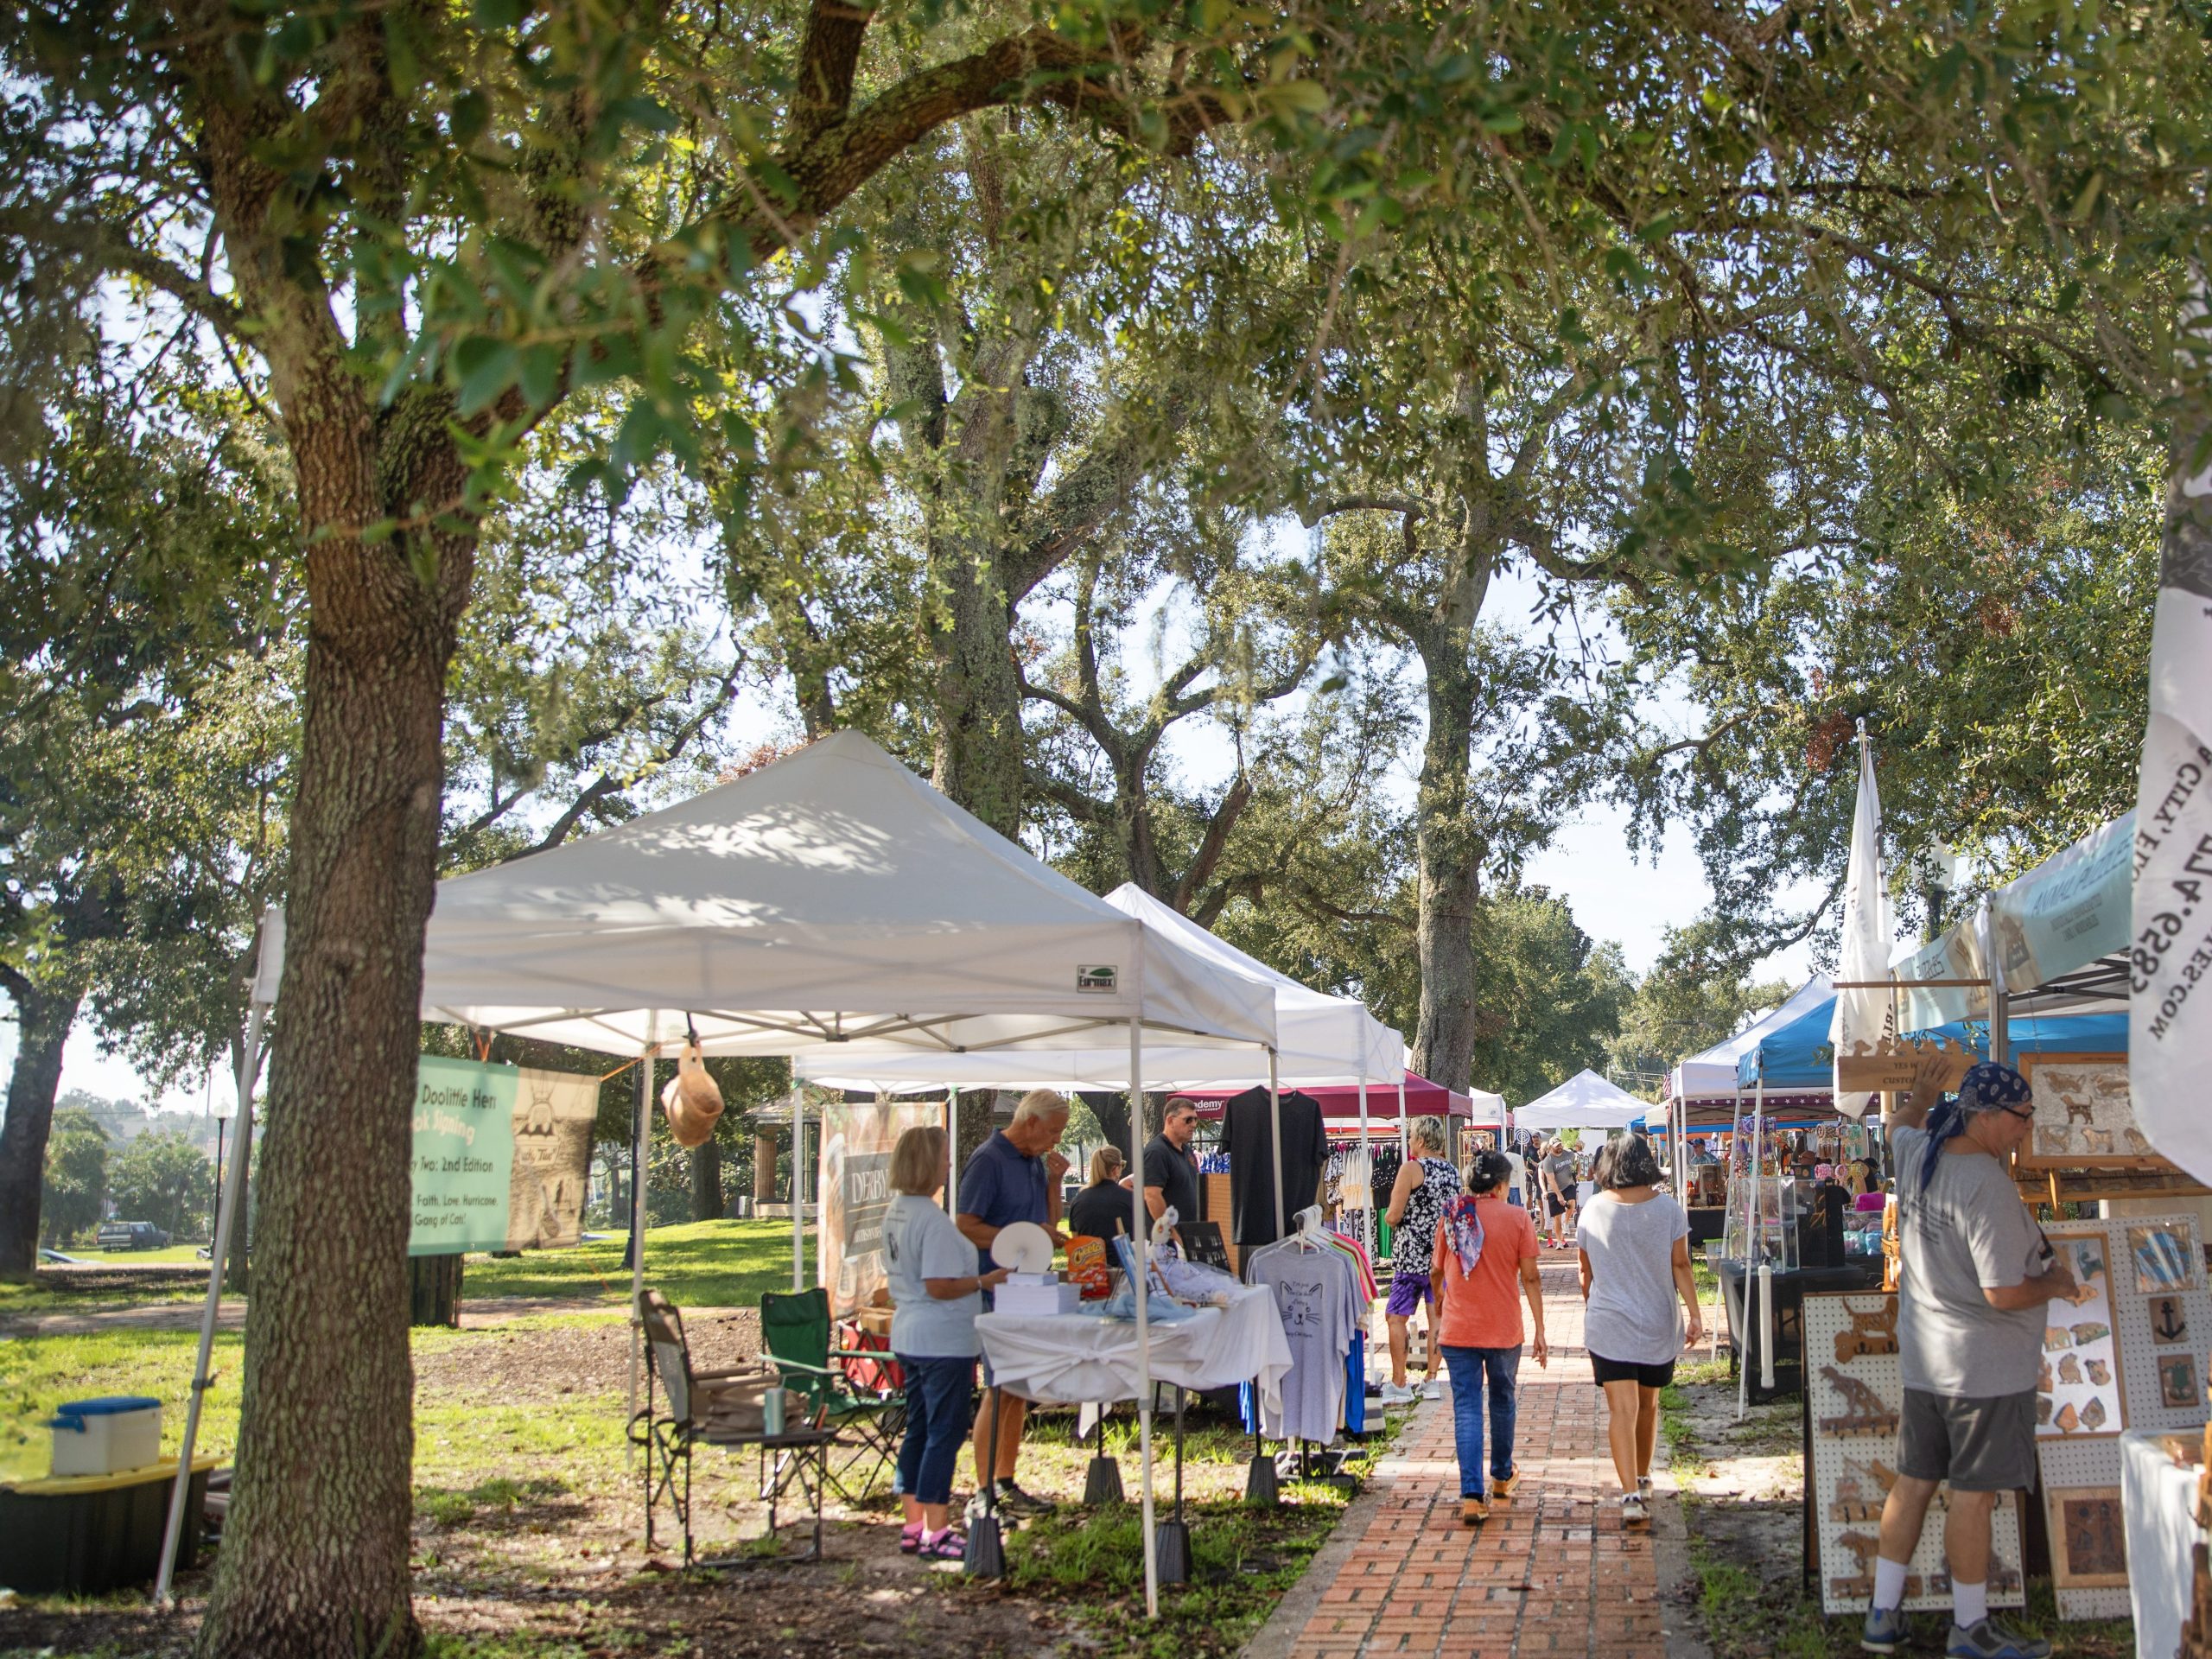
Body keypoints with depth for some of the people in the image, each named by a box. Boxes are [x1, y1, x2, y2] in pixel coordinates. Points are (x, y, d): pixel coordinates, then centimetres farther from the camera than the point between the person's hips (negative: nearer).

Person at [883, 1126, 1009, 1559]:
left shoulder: (895, 1213, 9)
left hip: (908, 1339, 10)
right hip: (944, 1343, -10)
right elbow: (939, 1286, -24)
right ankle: (936, 1533, 3)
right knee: (944, 1434, -2)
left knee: (919, 1430, 15)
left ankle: (914, 1525, 22)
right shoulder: (933, 1220, -20)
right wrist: (985, 1281, -13)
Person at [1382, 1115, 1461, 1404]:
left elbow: (1393, 1215, -13)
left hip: (1411, 1255, -6)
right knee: (1438, 1317, 8)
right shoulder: (1452, 1172, 8)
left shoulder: (1411, 1169, -11)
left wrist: (1388, 1216, 7)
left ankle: (1399, 1384, 0)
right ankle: (1432, 1379, 10)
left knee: (1396, 1317, 1)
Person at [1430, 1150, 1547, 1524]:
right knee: (1502, 1401, 20)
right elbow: (1530, 1278, -7)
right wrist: (1540, 1330, -1)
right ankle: (1502, 1477, 38)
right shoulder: (1517, 1218, -6)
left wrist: (1439, 1308, 29)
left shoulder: (1451, 1216, 1)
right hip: (1503, 1329, -1)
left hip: (1457, 1328, 1)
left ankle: (1472, 1497, -9)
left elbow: (1436, 1272, 11)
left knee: (1466, 1409, 2)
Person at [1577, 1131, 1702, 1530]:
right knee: (1647, 1404, 19)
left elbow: (1586, 1272, 7)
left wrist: (1589, 1310, 21)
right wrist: (1695, 1315, -1)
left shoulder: (1594, 1209, -1)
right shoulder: (1667, 1208, -3)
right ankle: (1642, 1480, 34)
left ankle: (1632, 1495, -20)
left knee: (1622, 1409, -7)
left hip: (1608, 1324, -1)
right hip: (1658, 1324, 2)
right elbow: (1680, 1266, -6)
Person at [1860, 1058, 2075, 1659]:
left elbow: (1900, 1125, 28)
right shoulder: (1988, 1185, -24)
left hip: (1923, 1360, 8)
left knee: (1913, 1480, 14)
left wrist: (1921, 1096, 47)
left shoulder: (1916, 1155, 1)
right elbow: (2004, 1293, -25)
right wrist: (2056, 1283, -6)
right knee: (1974, 1494, 3)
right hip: (1986, 1367, -8)